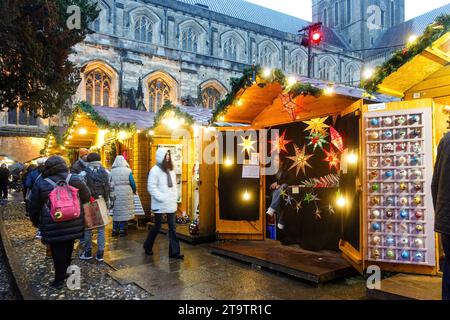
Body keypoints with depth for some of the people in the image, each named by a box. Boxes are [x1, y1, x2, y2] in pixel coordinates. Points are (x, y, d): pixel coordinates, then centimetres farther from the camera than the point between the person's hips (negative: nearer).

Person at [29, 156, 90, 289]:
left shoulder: (40, 184, -6)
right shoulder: (76, 180, -3)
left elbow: (34, 207, 3)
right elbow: (87, 198, 7)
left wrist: (35, 222, 19)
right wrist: (82, 217, 24)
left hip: (54, 226, -2)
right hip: (73, 224, 2)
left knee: (58, 251, 6)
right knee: (68, 249, 17)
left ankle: (59, 280, 16)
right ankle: (66, 272, 34)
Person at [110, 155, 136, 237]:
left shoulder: (112, 171, 1)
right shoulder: (128, 171, -5)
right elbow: (132, 183, -5)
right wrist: (134, 191, 12)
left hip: (115, 195, 3)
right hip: (126, 194, -2)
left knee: (116, 212, 12)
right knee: (125, 211, 4)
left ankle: (115, 230, 18)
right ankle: (122, 231, 7)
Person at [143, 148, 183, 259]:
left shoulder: (171, 170, 11)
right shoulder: (155, 170, -10)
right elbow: (151, 187, -15)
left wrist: (175, 197, 7)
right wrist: (162, 198, -18)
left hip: (171, 204, 6)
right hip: (160, 205, -6)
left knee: (172, 227, 6)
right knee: (157, 227, 6)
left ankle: (174, 251, 11)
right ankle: (147, 246, 30)